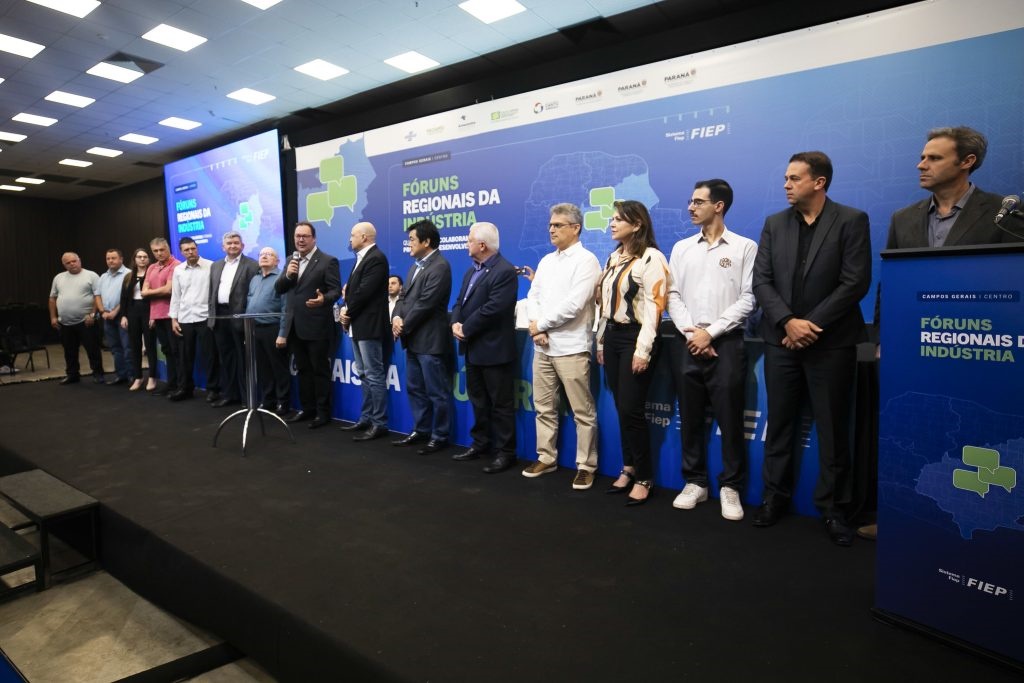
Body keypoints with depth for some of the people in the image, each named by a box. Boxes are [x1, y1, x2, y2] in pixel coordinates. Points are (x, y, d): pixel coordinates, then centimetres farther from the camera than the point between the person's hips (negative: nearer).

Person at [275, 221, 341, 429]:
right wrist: (287, 275, -10)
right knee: (303, 370, 15)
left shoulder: (328, 261, -7)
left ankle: (323, 412, 9)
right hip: (295, 326, 7)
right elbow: (278, 289, 10)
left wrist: (323, 299, -33)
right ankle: (307, 408, 26)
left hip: (317, 326, -7)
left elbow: (336, 290, -12)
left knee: (320, 370, 1)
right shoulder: (291, 261, 14)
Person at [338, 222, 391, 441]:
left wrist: (348, 312, -9)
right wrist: (346, 310, -2)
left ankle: (379, 423, -1)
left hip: (369, 326, -10)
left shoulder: (376, 258, -14)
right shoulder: (362, 258, 17)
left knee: (374, 376, -6)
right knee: (364, 375, 15)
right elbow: (353, 288, 16)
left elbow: (365, 291, -21)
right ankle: (366, 418, 23)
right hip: (358, 326, 10)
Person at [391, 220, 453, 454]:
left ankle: (440, 437, 11)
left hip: (430, 340, -10)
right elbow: (405, 296, 15)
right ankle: (421, 430, 29)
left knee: (437, 392, 1)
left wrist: (404, 327, -13)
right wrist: (396, 316, -4)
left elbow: (425, 304, -20)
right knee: (414, 388, 17)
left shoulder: (440, 266, -14)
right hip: (413, 339, 10)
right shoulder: (416, 266, 16)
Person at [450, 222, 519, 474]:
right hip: (473, 348, 10)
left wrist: (466, 329, -16)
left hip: (494, 349, -9)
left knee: (501, 403, 1)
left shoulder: (505, 271, -17)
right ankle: (480, 443, 32)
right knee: (478, 400, 19)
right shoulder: (472, 271, 15)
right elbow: (460, 301, 13)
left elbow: (492, 309, -24)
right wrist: (455, 323, -6)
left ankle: (505, 452, 10)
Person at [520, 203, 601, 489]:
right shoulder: (546, 261, 16)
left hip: (571, 347, -7)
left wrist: (540, 324, -9)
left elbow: (573, 304, -17)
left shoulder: (586, 260, -7)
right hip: (542, 346, 7)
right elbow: (533, 296, 11)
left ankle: (586, 466, 11)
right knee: (544, 407, 13)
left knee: (583, 411, 0)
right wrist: (535, 327, -7)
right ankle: (546, 457, 26)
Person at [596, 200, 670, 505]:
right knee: (621, 409, 9)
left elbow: (653, 306, -15)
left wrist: (643, 349, -19)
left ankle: (644, 477, 7)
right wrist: (601, 342, 16)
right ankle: (629, 469, 21)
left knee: (632, 410, -6)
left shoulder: (651, 258, -9)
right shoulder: (613, 258, 16)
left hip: (634, 337, -7)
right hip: (612, 336, 7)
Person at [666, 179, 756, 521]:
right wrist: (690, 332, -6)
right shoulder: (681, 248, 13)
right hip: (687, 342, 3)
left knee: (729, 417, -1)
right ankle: (695, 482, 19)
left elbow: (748, 298, -4)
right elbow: (673, 295, 8)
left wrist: (711, 331, -11)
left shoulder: (744, 247, 2)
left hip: (726, 341, -3)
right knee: (690, 416, 8)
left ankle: (730, 487, 13)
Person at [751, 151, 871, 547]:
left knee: (832, 429, 5)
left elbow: (855, 283, -10)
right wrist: (788, 321, -13)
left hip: (831, 342, -3)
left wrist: (810, 324, -14)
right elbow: (761, 281, 1)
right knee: (779, 424, 10)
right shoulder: (774, 224, 8)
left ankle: (832, 507, 18)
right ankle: (775, 495, 24)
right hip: (781, 339, 3)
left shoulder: (852, 221, -3)